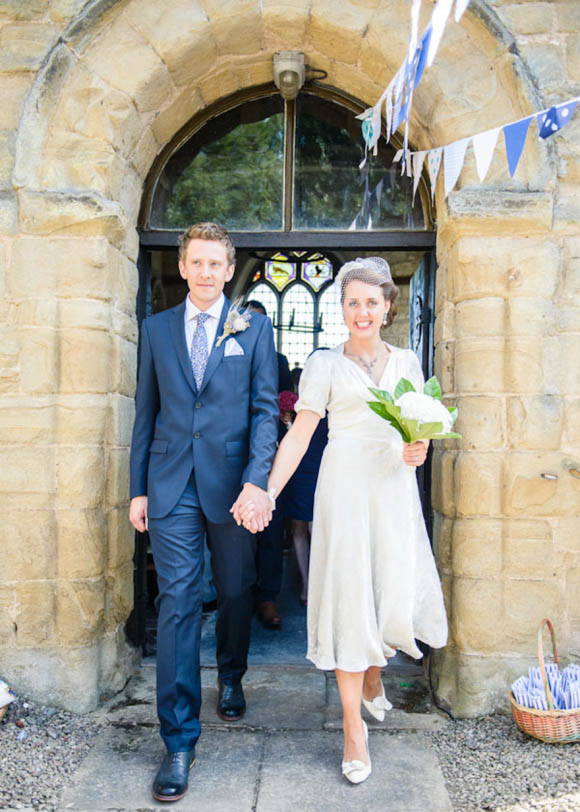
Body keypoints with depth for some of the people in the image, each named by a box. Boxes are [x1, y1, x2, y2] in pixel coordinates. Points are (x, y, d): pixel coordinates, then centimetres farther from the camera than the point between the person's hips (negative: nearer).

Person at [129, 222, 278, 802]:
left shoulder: (254, 329, 4)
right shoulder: (156, 329, 9)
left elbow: (265, 408, -3)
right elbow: (146, 413, 10)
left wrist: (257, 482, -16)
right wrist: (138, 488, 6)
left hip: (232, 485, 0)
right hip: (172, 486, 1)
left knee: (236, 592, 14)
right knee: (178, 602, -2)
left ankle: (230, 679, 42)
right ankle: (179, 739, 7)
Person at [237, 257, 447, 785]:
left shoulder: (406, 363, 12)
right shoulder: (325, 364, 2)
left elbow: (420, 430, 16)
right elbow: (299, 434, -3)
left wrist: (419, 452, -8)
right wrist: (266, 494, -12)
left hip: (395, 486, 3)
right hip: (345, 485, -3)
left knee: (397, 596, 4)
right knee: (348, 596, -1)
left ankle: (374, 672, 38)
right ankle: (353, 726, 11)